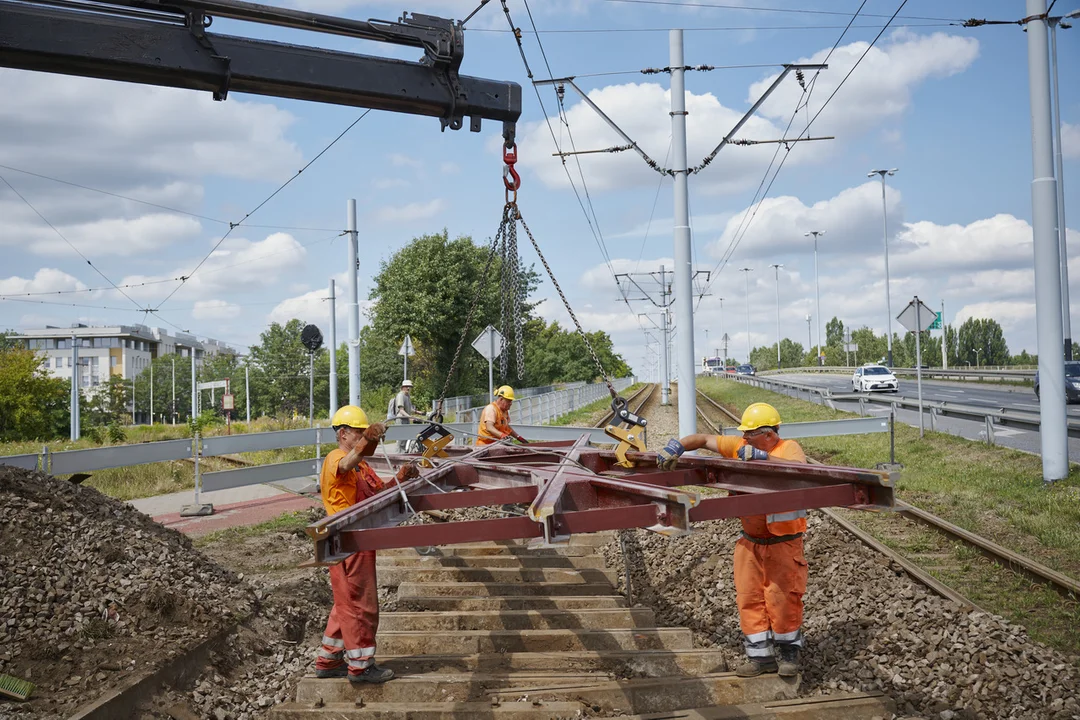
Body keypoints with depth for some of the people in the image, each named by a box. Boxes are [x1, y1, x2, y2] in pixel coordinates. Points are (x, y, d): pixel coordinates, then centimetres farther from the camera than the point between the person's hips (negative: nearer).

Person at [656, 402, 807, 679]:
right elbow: (704, 439, 7)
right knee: (749, 598, 5)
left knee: (783, 598, -2)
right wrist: (677, 445, -9)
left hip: (783, 543, -6)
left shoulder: (789, 448, -12)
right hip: (750, 541, 6)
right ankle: (760, 656, 15)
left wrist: (762, 457, -38)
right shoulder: (740, 446, 2)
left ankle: (789, 653, 18)